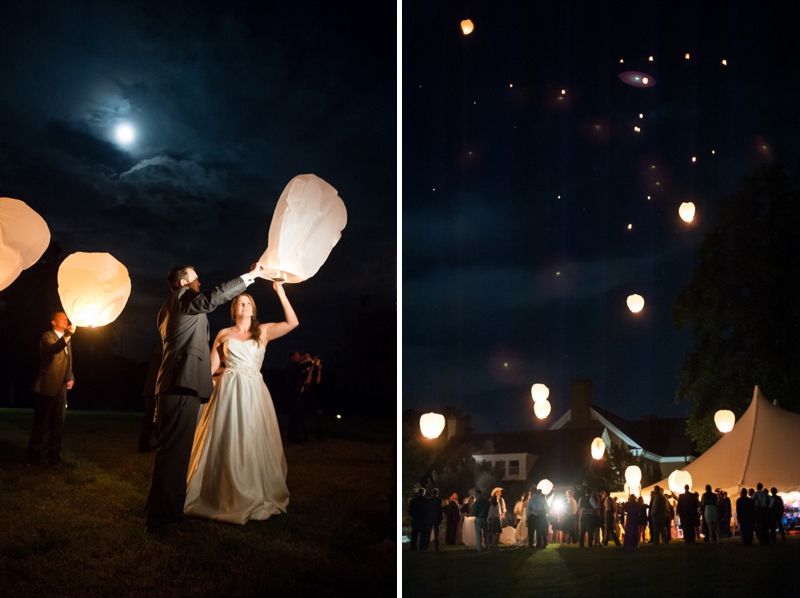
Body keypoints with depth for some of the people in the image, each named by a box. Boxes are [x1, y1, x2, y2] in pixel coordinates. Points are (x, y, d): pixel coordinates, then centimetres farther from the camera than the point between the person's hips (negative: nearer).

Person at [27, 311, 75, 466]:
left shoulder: (67, 340, 17)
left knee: (58, 424, 8)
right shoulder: (48, 336, -7)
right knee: (41, 424, -3)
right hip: (47, 387, -7)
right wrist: (67, 335, -45)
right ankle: (34, 458, 3)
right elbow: (53, 349, -30)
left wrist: (71, 378, 7)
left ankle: (54, 457, 14)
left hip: (61, 388, 7)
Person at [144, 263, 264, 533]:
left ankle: (169, 509, 18)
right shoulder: (182, 297, -1)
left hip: (177, 385, 10)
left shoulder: (169, 309, 27)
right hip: (183, 384, -10)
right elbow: (212, 298, -19)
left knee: (176, 449, 13)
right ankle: (160, 517, -16)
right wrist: (249, 276, -16)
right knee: (174, 449, -13)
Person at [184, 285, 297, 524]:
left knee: (254, 444, 0)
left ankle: (255, 498, 10)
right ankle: (220, 497, 7)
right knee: (224, 444, -1)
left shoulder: (263, 331, 10)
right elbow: (212, 366, 11)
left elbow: (293, 322, -2)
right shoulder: (224, 334, 11)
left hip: (253, 393, 0)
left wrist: (280, 294, -6)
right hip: (228, 392, 0)